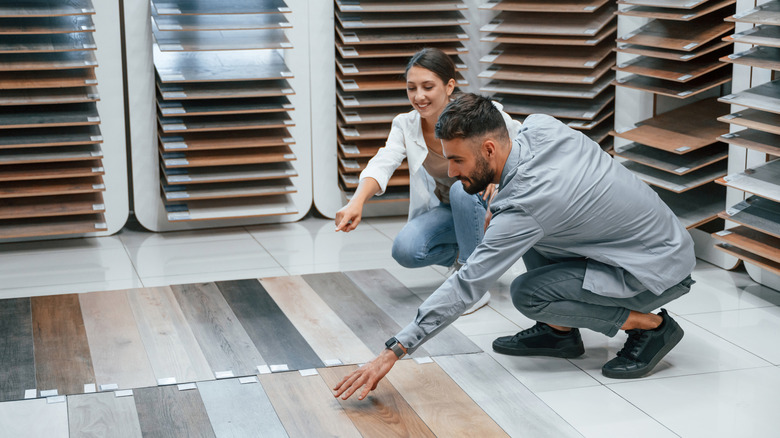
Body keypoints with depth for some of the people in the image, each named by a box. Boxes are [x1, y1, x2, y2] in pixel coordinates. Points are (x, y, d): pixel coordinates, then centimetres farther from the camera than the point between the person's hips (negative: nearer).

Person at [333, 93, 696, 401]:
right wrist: (498, 199, 7)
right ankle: (561, 332, 13)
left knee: (527, 293, -19)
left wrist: (393, 352, -26)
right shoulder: (540, 126, -7)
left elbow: (465, 287, -28)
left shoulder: (524, 204, -29)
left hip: (661, 272, -9)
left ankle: (650, 326, -5)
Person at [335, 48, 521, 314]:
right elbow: (382, 164, -27)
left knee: (462, 188, -36)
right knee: (405, 250, -23)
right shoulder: (406, 125, -11)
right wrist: (357, 202, -47)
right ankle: (466, 257, 8)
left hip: (486, 206, -3)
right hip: (447, 210, 3)